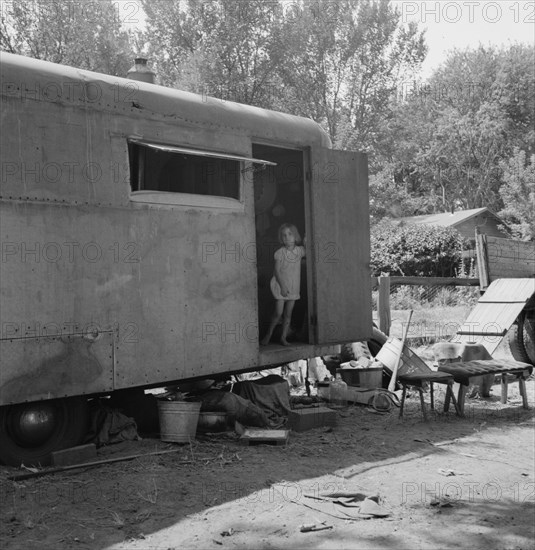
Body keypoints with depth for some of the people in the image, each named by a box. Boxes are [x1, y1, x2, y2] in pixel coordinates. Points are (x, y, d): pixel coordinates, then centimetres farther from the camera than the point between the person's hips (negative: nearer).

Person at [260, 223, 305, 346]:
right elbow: (277, 271, -10)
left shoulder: (300, 250, 1)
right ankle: (268, 335, 10)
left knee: (288, 314, 6)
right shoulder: (280, 253, -9)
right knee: (278, 313, -7)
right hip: (280, 286, -4)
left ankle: (283, 337, 14)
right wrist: (282, 286, -18)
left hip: (293, 287, 4)